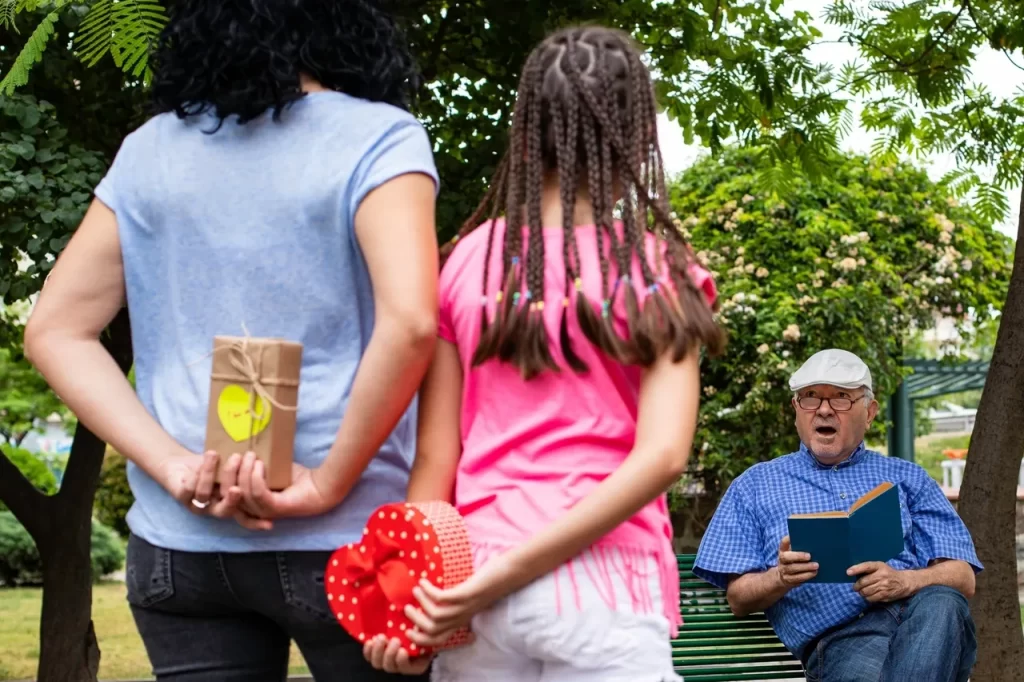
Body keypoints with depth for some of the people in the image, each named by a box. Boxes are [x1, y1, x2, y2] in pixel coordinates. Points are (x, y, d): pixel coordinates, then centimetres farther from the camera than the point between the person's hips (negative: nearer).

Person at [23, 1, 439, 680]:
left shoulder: (149, 149, 8)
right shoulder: (377, 137, -6)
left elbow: (55, 331, 5)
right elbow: (409, 322, -21)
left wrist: (173, 465, -5)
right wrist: (326, 485, -13)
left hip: (176, 541, 4)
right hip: (339, 539, -4)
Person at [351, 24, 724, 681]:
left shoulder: (467, 261, 4)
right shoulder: (657, 270, -3)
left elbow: (435, 454, 2)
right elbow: (662, 453, -14)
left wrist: (408, 590, 3)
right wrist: (514, 572, -15)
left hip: (468, 583, 3)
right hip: (603, 584, -3)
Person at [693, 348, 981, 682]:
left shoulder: (907, 478, 25)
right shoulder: (756, 485, 22)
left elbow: (962, 578, 13)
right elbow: (739, 598, 15)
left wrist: (903, 582, -9)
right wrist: (781, 577, -8)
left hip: (919, 615, 4)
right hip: (839, 635, -3)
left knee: (941, 602, -37)